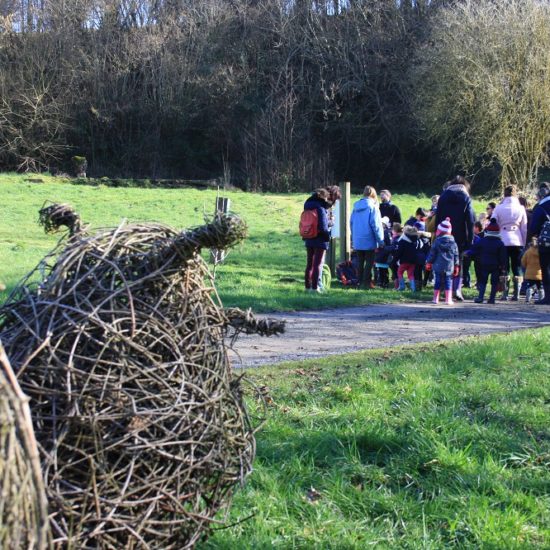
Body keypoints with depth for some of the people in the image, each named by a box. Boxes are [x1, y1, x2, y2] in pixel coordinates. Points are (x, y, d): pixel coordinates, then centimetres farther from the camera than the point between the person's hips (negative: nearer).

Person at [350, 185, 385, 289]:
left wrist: (353, 238, 17)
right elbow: (376, 225, -13)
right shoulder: (372, 206, -11)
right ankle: (367, 282, -2)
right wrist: (381, 240, -7)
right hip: (369, 240, -5)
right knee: (369, 261, 1)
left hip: (357, 241, 5)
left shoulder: (356, 206, 6)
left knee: (360, 261, 14)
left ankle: (359, 281, 17)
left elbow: (351, 222, 10)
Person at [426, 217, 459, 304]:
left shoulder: (437, 241, -6)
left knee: (438, 282, 7)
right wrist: (456, 266, 14)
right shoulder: (453, 242, 1)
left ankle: (435, 299, 11)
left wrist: (429, 263, 8)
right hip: (449, 267, 1)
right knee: (448, 282, 5)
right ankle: (448, 299, 0)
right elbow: (456, 255, 5)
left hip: (438, 266, -1)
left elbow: (432, 253, -4)